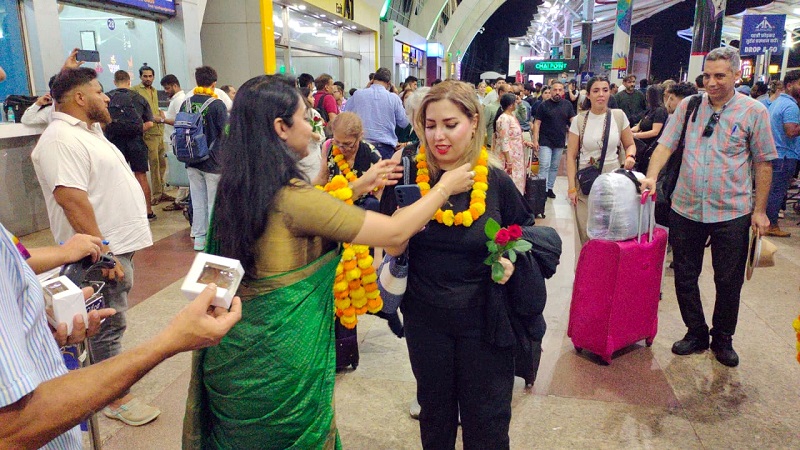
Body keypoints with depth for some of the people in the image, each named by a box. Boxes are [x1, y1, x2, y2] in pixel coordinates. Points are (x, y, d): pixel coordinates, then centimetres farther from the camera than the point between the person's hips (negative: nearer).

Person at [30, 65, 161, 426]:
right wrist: (102, 254, -27)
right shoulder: (61, 140, -18)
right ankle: (114, 397, 15)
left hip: (120, 243, 10)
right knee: (109, 324, 1)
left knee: (111, 322, 21)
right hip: (104, 250, -10)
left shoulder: (86, 130, 13)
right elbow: (72, 201, -26)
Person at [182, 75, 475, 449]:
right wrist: (445, 187, -7)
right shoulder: (292, 197, -26)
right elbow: (396, 232, -22)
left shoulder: (235, 189, -2)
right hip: (281, 359, -8)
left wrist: (358, 187, 13)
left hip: (234, 349, 8)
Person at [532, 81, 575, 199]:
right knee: (544, 166, -8)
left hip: (560, 142, 4)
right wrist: (535, 140, -12)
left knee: (555, 167, 12)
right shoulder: (544, 105, -4)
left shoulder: (567, 105, 4)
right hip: (545, 141, -3)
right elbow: (537, 123, -5)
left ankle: (550, 188, 24)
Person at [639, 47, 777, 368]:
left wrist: (759, 210, -2)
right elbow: (665, 145, 0)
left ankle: (723, 339, 29)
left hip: (732, 212, -2)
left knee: (728, 282, 9)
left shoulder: (754, 111, -2)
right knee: (685, 276, 11)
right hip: (685, 208, 2)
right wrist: (651, 177, -17)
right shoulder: (688, 106, 3)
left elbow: (763, 163, 0)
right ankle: (696, 333, 29)